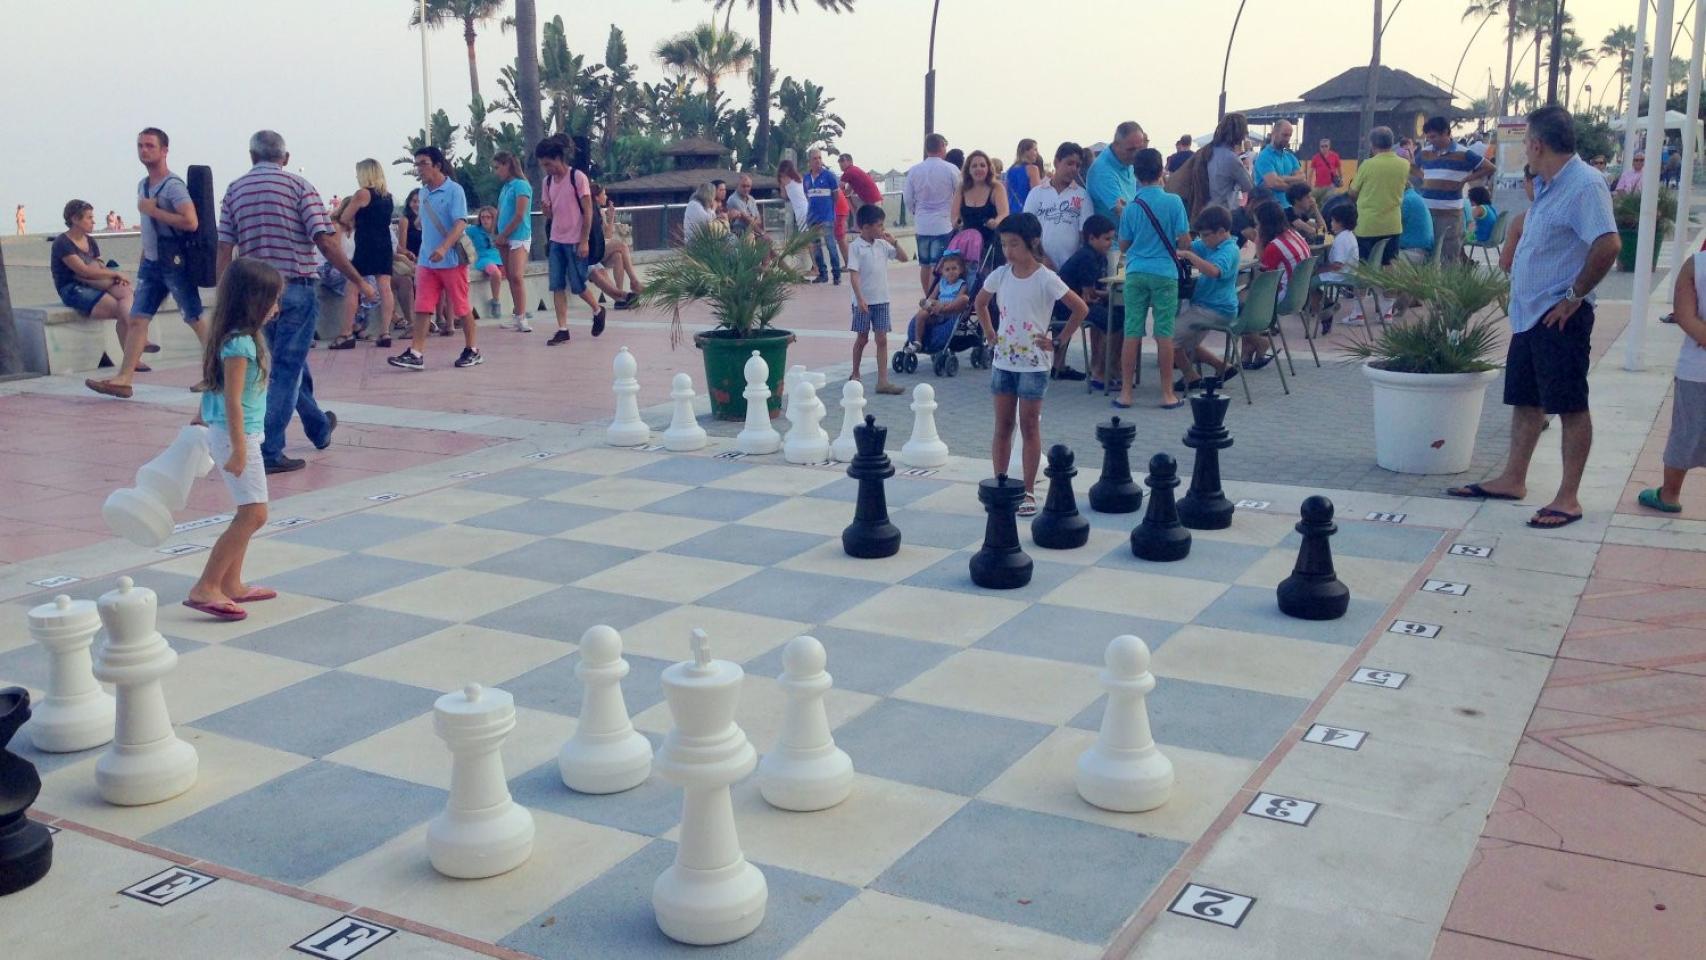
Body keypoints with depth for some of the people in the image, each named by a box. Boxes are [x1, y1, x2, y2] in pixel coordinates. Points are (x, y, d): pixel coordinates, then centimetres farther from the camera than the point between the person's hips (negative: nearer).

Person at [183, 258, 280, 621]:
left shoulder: (238, 338, 9)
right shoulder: (240, 344, -20)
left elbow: (214, 388, 21)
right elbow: (233, 400, -22)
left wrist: (200, 419, 32)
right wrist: (239, 448, -22)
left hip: (241, 436, 10)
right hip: (237, 436, -10)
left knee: (248, 513, 14)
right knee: (254, 513, -11)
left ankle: (231, 584, 21)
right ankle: (205, 588, -10)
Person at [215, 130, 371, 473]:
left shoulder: (235, 190, 7)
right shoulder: (298, 186, -6)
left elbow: (224, 250, 3)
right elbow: (325, 242, -13)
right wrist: (360, 282, -7)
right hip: (295, 288, -5)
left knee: (291, 364, 21)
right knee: (287, 370, -2)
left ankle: (320, 428, 39)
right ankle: (268, 451, -6)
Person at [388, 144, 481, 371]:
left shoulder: (454, 190, -10)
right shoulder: (423, 192, 12)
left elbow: (460, 224, -19)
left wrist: (444, 248, -30)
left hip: (452, 260, -6)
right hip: (427, 261, 6)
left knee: (461, 307, 4)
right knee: (422, 308, -1)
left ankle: (472, 351, 16)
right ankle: (416, 354, -3)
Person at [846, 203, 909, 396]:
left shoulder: (882, 244, 6)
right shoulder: (856, 247, -10)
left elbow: (903, 258, 12)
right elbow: (853, 274, -16)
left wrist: (893, 242, -3)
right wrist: (860, 298, -24)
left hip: (881, 300, 4)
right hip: (864, 301, -4)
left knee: (882, 339, -1)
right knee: (862, 338, 9)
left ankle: (882, 381, -2)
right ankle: (855, 374, 29)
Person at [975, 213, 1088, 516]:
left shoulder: (1046, 279, -12)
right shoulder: (1000, 275, 2)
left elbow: (1080, 309, -11)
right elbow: (980, 302, 20)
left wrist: (1058, 341, -10)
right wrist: (989, 333, 10)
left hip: (1033, 363, -4)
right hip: (1002, 361, 4)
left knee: (1029, 427, 2)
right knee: (1002, 427, 9)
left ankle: (1028, 492, 8)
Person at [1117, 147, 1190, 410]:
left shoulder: (1131, 207, 0)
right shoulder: (1173, 202, -6)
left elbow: (1123, 245, 7)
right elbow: (1185, 240, -5)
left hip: (1136, 273, 2)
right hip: (1165, 273, -1)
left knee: (1132, 333, 4)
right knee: (1164, 334, 2)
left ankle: (1125, 392, 7)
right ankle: (1167, 394, 7)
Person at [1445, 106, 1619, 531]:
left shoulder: (1584, 185, -17)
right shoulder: (1547, 186, 13)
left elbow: (1608, 245, -28)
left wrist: (1575, 295, -20)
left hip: (1560, 317, -9)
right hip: (1529, 314, 9)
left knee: (1570, 406, -2)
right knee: (1526, 400, 16)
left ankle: (1568, 499, 3)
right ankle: (1512, 480, 26)